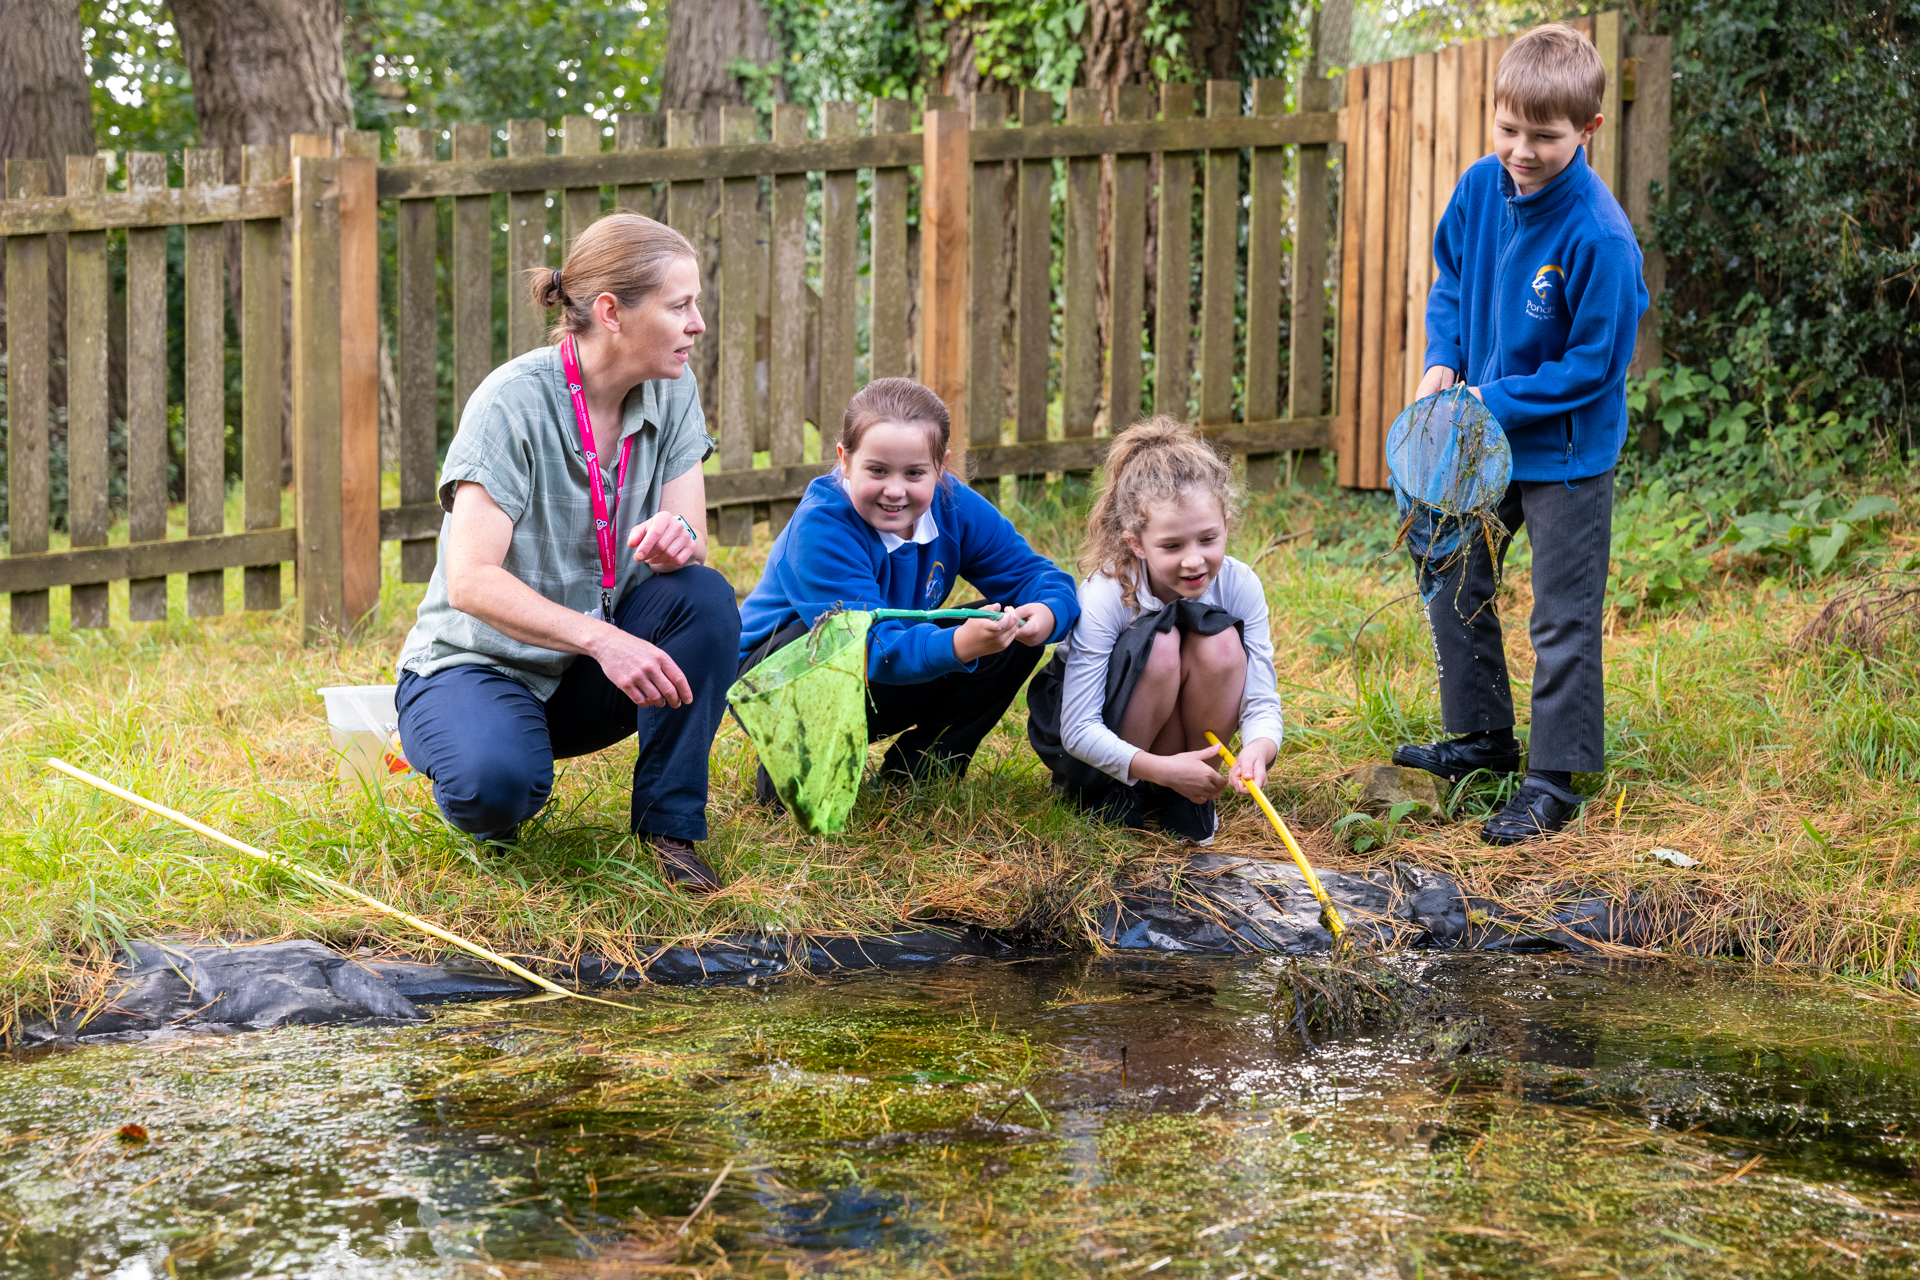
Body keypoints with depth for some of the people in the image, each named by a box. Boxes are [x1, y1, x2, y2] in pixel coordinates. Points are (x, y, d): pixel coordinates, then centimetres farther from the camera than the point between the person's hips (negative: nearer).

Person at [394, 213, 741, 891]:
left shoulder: (670, 391, -3)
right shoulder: (513, 402, -21)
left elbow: (692, 547, -7)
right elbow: (471, 581, -28)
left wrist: (677, 539, -33)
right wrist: (602, 639, -40)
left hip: (590, 677, 5)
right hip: (480, 659, -5)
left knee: (704, 598, -23)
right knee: (496, 784, -36)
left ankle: (669, 823, -10)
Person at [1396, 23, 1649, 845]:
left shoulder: (1601, 238, -27)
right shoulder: (1481, 188, -8)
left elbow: (1593, 365, -21)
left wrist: (1493, 402, -19)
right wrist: (1441, 361, -5)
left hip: (1565, 453, -7)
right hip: (1482, 438, 7)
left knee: (1563, 619, 2)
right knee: (1451, 584, 19)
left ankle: (1555, 779, 12)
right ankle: (1484, 738, 35)